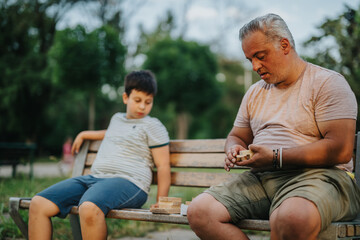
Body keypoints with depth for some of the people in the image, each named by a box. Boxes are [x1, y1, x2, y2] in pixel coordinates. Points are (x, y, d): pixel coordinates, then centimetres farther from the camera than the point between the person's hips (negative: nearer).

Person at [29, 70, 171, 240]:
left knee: (89, 208, -41)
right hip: (93, 178, 7)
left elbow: (163, 166, 1)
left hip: (128, 182, -7)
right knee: (38, 204, -11)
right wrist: (84, 134, 52)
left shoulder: (152, 126, 8)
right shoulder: (117, 118, 28)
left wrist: (161, 203, -9)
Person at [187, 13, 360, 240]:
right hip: (260, 178, 7)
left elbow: (341, 150, -12)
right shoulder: (255, 92, 21)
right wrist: (234, 150, 3)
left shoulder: (327, 82, -1)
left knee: (291, 218, -41)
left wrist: (276, 157, -15)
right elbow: (237, 136, 29)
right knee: (199, 212, -17)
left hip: (318, 175, -6)